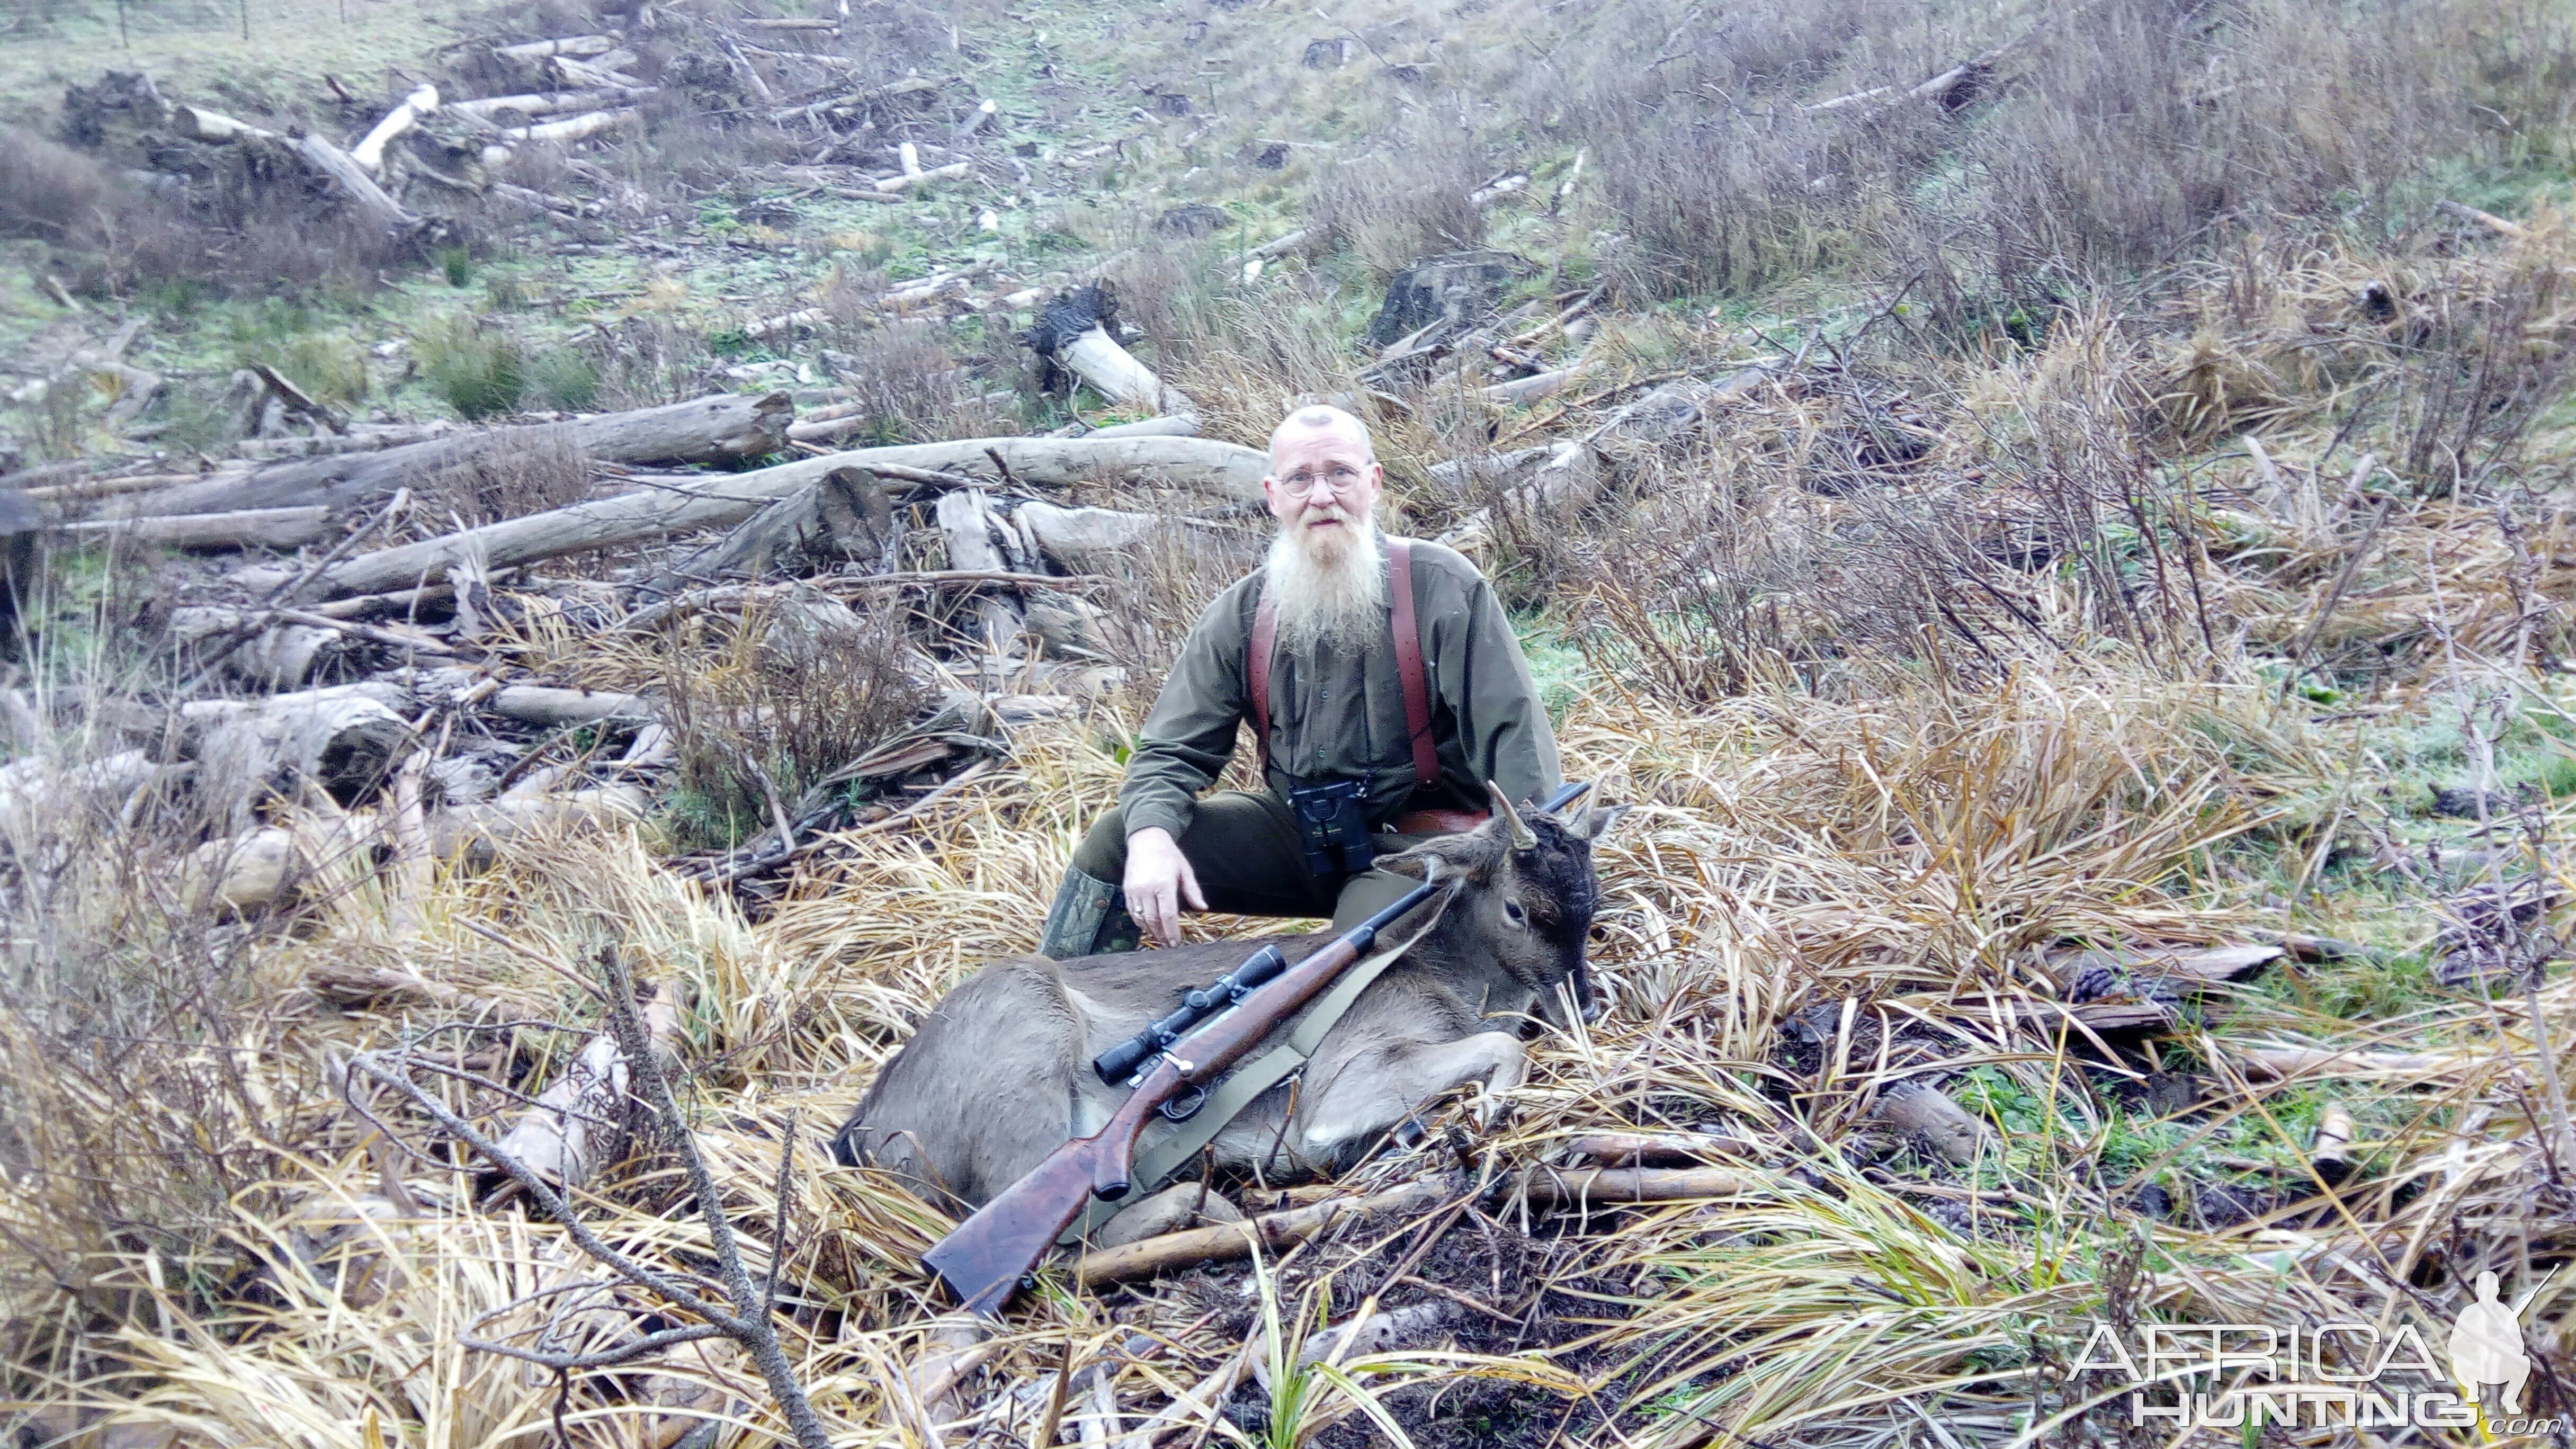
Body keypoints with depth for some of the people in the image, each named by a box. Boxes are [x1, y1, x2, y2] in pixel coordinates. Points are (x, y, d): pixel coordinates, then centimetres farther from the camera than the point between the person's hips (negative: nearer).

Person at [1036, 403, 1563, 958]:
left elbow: (1514, 733, -14)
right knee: (1114, 843, -9)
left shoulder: (1443, 588, -11)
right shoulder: (1238, 616, 0)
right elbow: (1172, 752, 0)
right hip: (1295, 828, 4)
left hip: (1415, 844, -4)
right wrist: (1151, 838, -23)